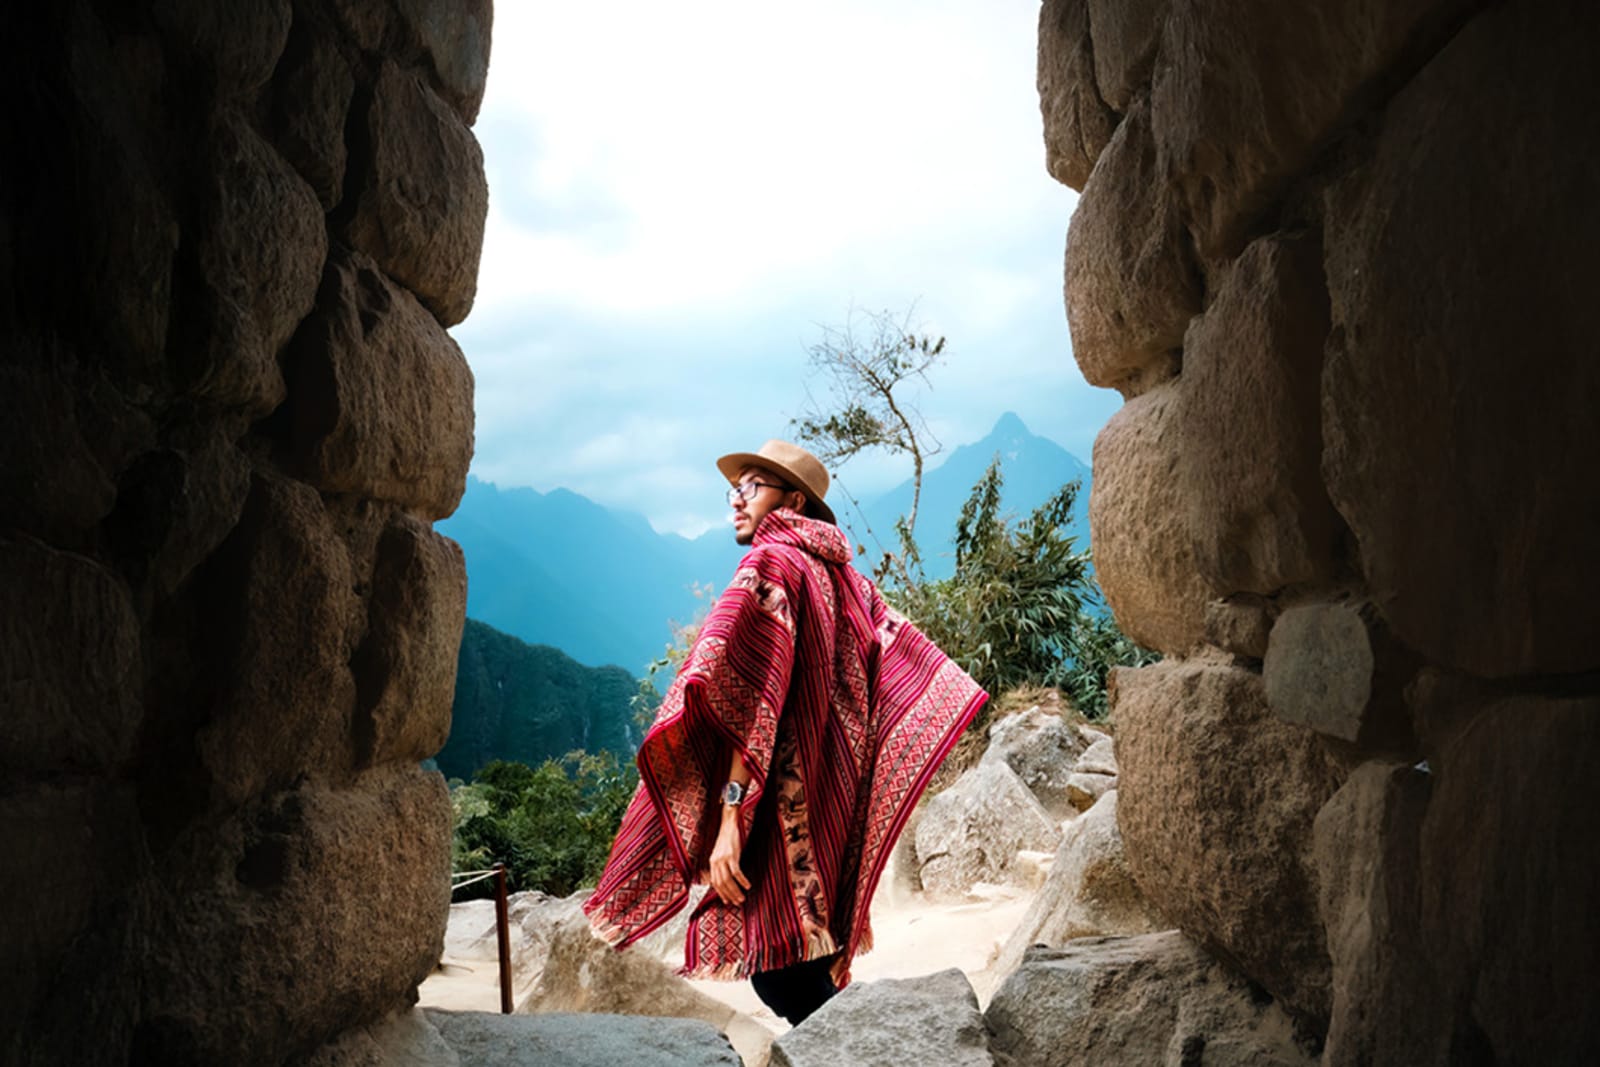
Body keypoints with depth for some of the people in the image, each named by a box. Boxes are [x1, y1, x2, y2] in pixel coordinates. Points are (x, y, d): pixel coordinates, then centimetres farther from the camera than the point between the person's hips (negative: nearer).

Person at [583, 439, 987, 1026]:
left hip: (786, 803, -9)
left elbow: (754, 700, -20)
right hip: (835, 803, 9)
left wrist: (730, 816, -24)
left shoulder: (771, 564, -9)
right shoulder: (840, 574, 15)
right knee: (811, 975, 16)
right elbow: (911, 657, 17)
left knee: (780, 974, -5)